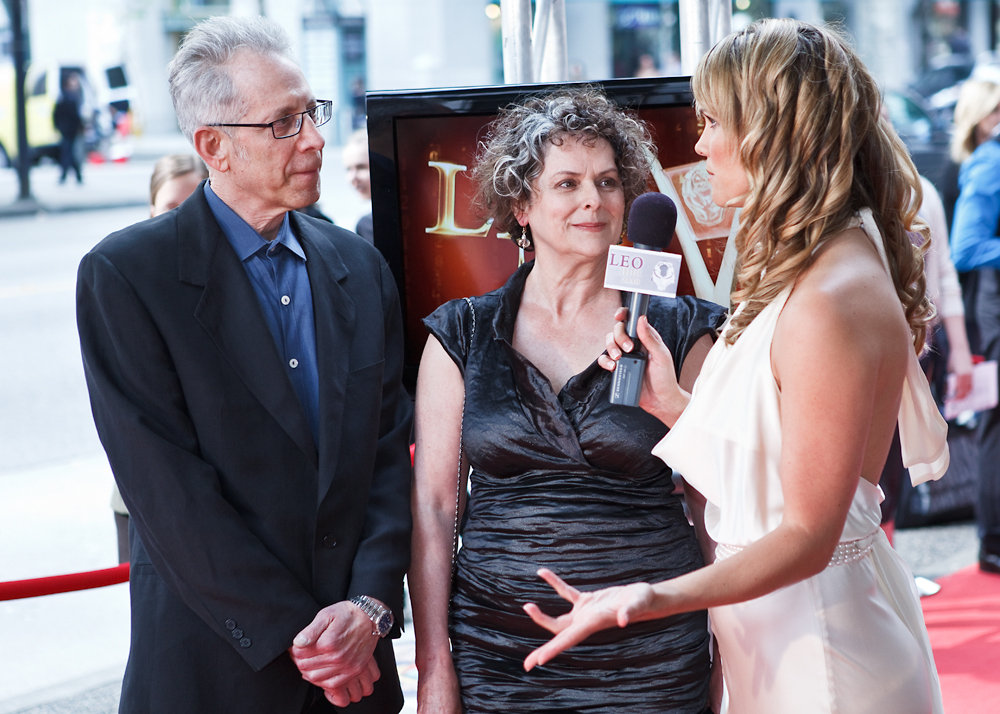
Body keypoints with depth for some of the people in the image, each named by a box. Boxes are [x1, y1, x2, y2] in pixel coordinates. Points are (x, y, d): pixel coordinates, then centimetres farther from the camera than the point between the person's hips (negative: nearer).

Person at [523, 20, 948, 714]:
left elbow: (808, 534, -25)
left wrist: (657, 597, -36)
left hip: (818, 647, -10)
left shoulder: (830, 303, -25)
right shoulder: (810, 275, 8)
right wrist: (669, 402, 1)